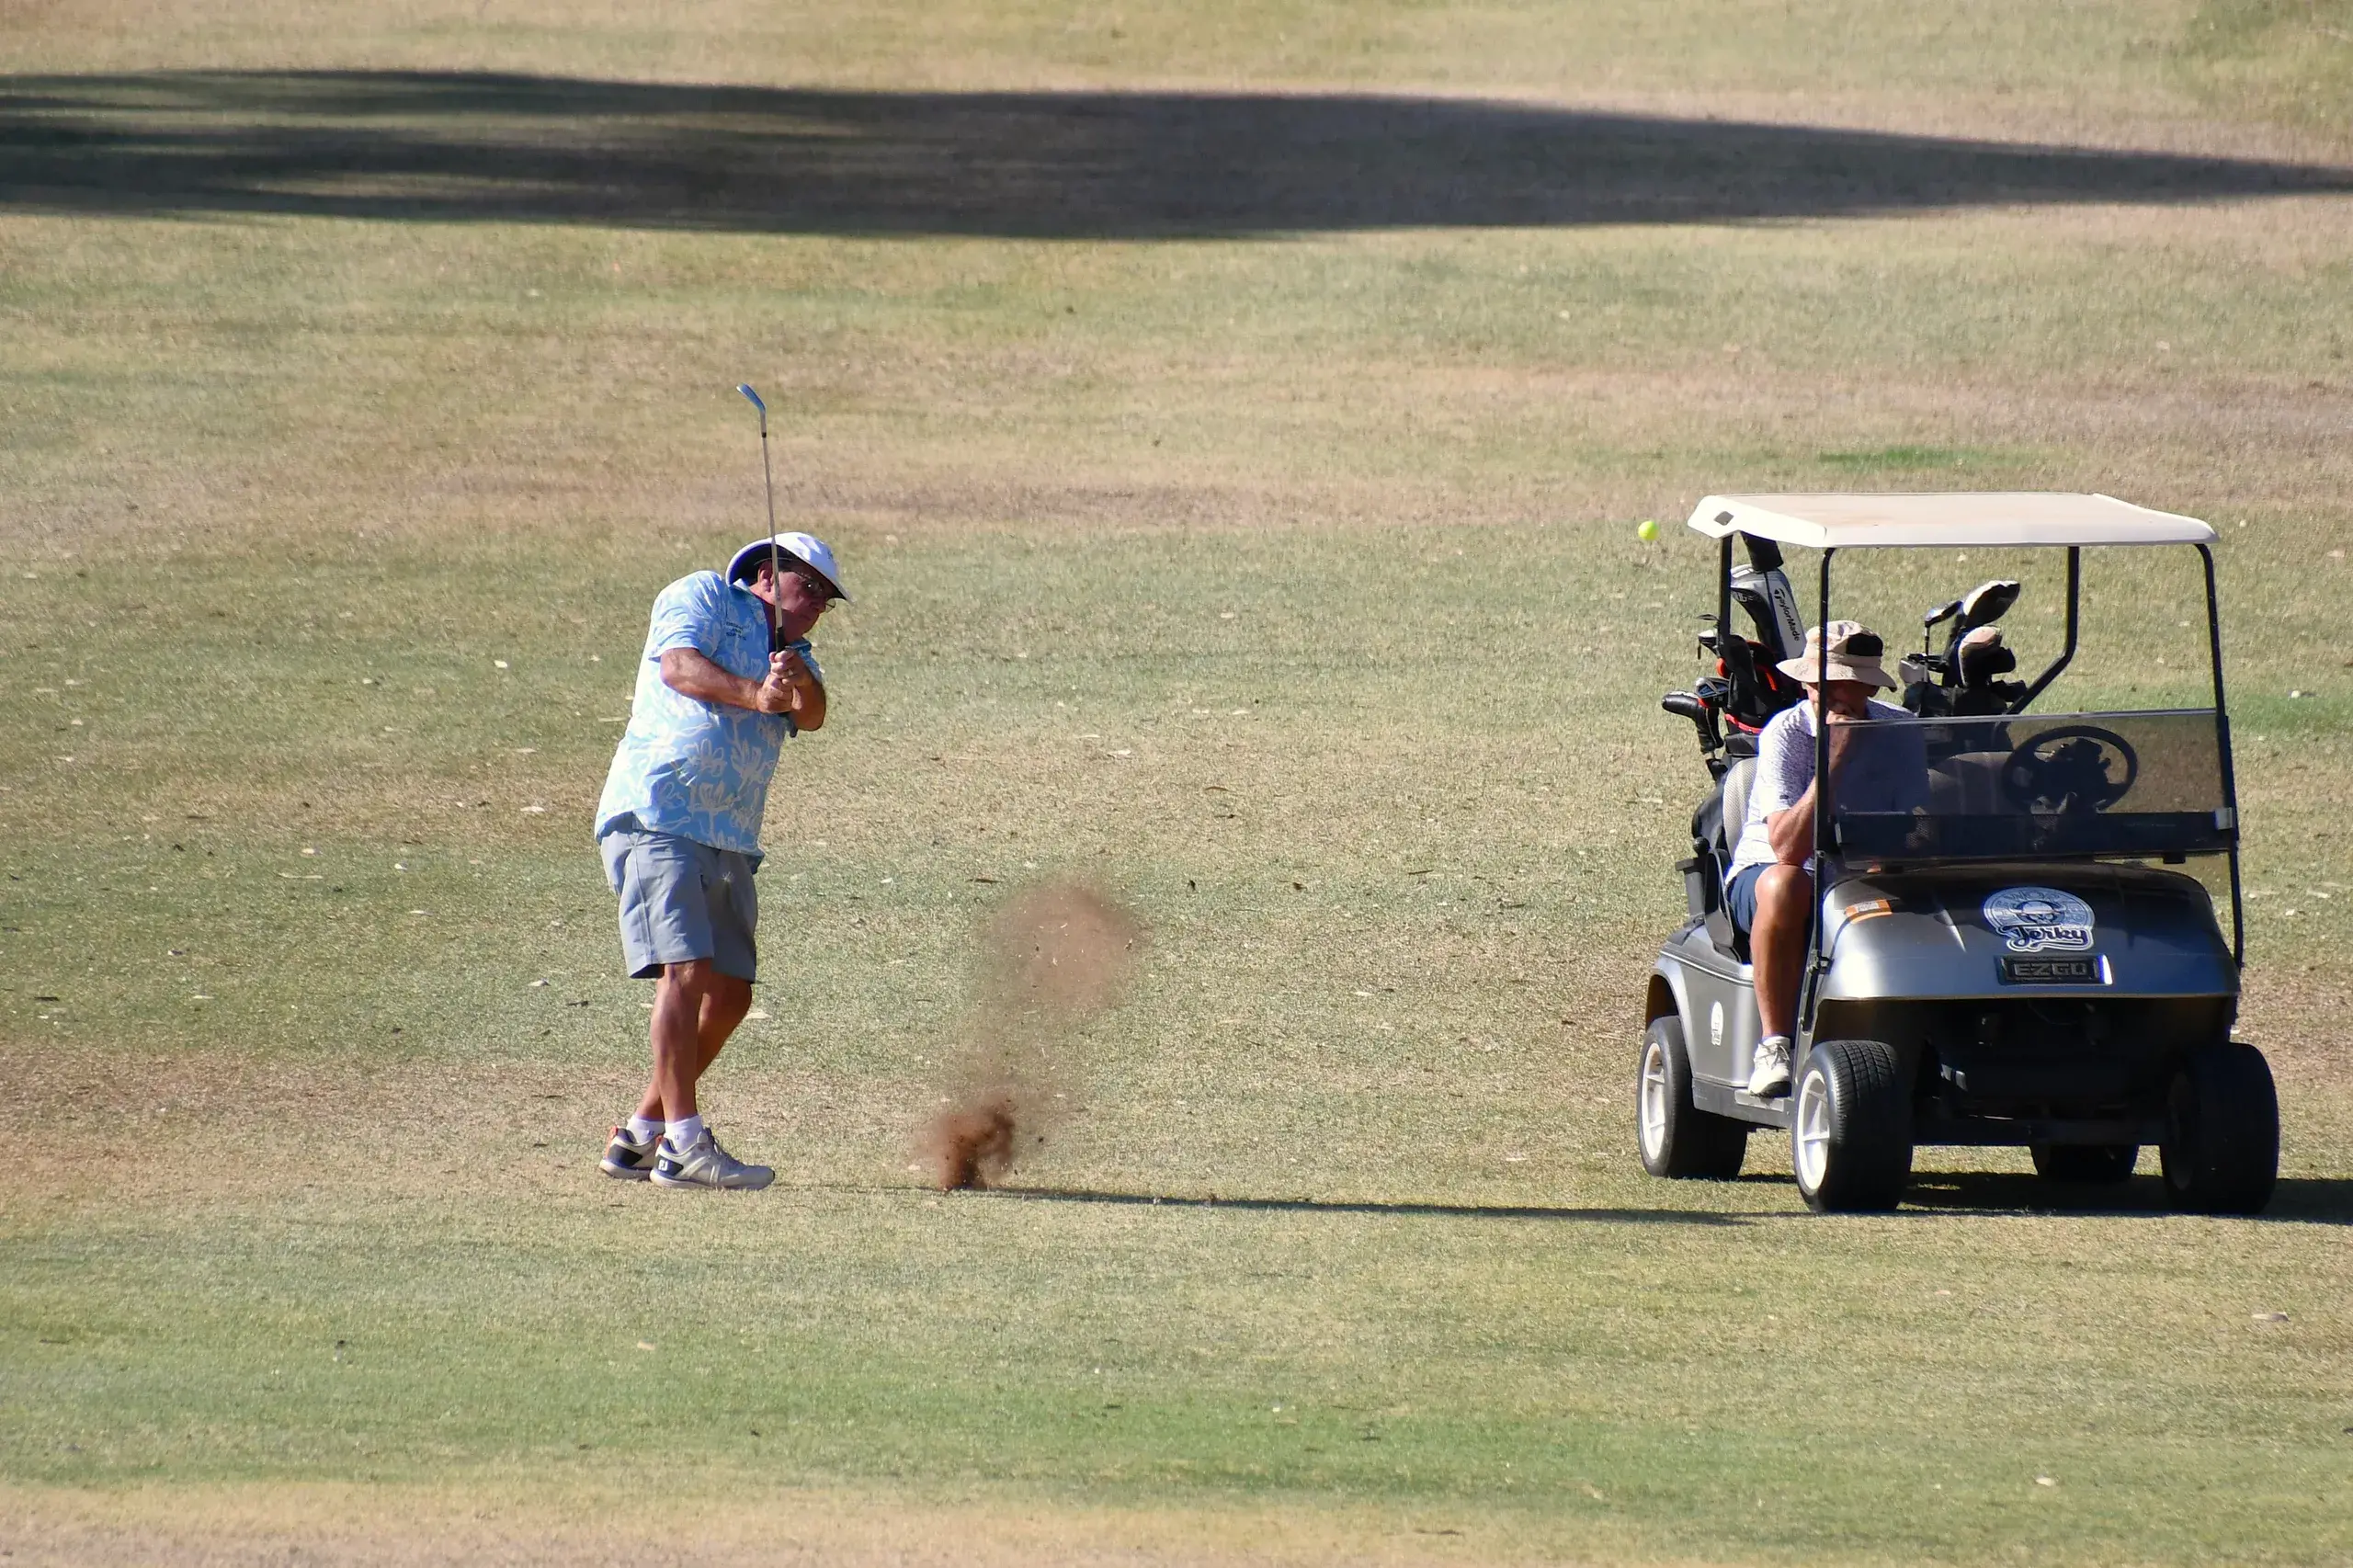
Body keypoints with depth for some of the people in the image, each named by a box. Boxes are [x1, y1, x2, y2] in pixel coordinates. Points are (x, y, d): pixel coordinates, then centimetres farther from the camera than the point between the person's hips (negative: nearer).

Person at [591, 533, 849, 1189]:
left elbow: (811, 715, 3)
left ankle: (640, 1136, 16)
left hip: (731, 840, 8)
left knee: (730, 995, 6)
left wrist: (799, 683, -20)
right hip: (657, 816, -8)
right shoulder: (704, 596, 7)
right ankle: (684, 1145, -24)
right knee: (686, 972, -18)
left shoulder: (791, 651, 25)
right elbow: (679, 665, -13)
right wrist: (756, 694, -26)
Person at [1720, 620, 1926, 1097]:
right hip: (1764, 871, -3)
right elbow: (1787, 848, -26)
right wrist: (1834, 757, -31)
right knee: (1785, 885, -39)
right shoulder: (1786, 733, -14)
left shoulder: (1898, 732, -3)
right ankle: (1774, 1045, -31)